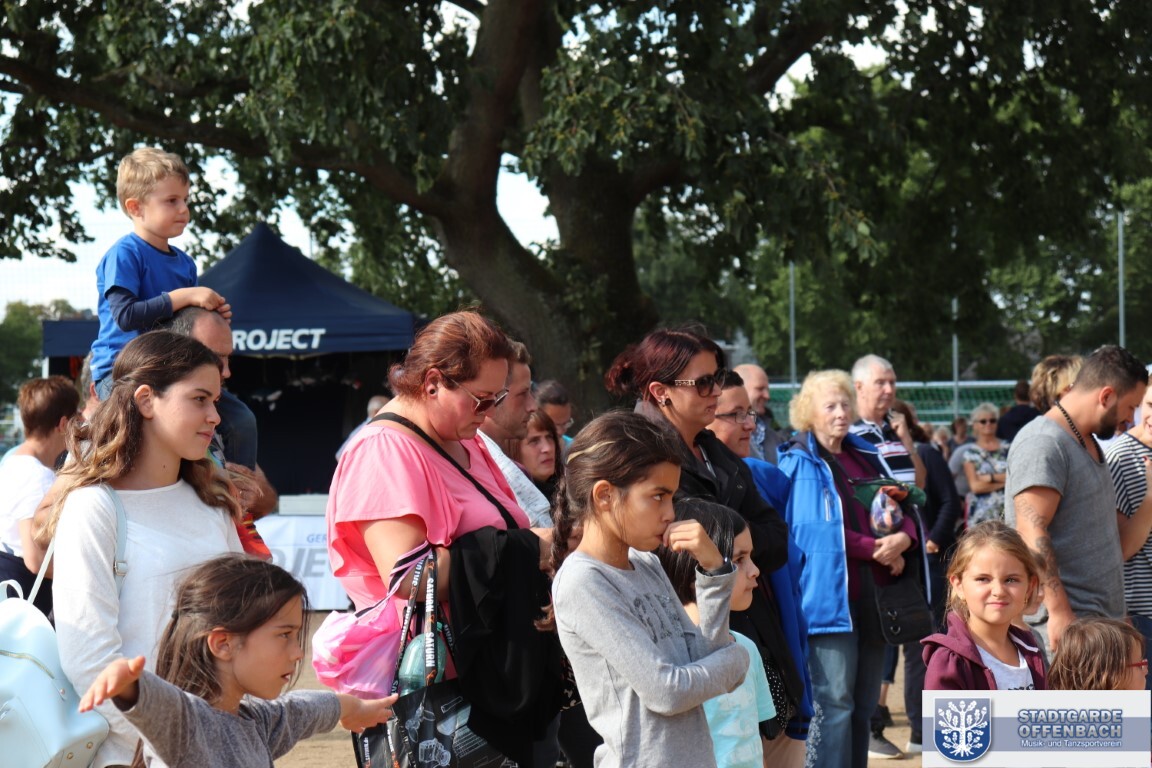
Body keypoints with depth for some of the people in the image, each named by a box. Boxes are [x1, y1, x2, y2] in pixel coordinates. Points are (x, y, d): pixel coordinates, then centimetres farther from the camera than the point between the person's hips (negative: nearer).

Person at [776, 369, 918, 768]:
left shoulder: (867, 456, 17)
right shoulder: (799, 463, -3)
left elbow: (904, 508, 16)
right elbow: (812, 529, -13)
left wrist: (903, 537, -7)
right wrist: (875, 549, -13)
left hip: (874, 596, 7)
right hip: (830, 597, -7)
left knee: (864, 705, 9)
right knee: (835, 704, -9)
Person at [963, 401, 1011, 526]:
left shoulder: (1007, 448, 11)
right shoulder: (971, 452, 7)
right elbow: (975, 486, -3)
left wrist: (990, 478, -4)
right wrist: (1004, 480, -4)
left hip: (1007, 511, 1)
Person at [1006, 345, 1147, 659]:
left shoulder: (1089, 443, 19)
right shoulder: (1043, 444, -12)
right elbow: (1032, 534, -21)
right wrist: (1059, 612, -26)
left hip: (1103, 621, 9)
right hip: (1066, 622, -9)